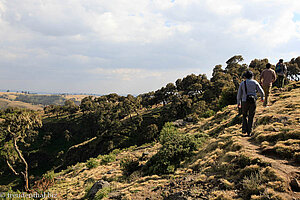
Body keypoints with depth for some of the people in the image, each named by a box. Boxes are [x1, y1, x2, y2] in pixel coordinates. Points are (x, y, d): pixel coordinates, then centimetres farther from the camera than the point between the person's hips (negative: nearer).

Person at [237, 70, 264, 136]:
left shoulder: (242, 83, 1)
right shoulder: (255, 82, 3)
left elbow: (239, 94, 4)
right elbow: (261, 92, 4)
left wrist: (238, 103, 18)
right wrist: (262, 97, 26)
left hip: (245, 102, 0)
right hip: (253, 101, 1)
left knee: (245, 115, 21)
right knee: (251, 117, 11)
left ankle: (244, 129, 11)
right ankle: (249, 132, 8)